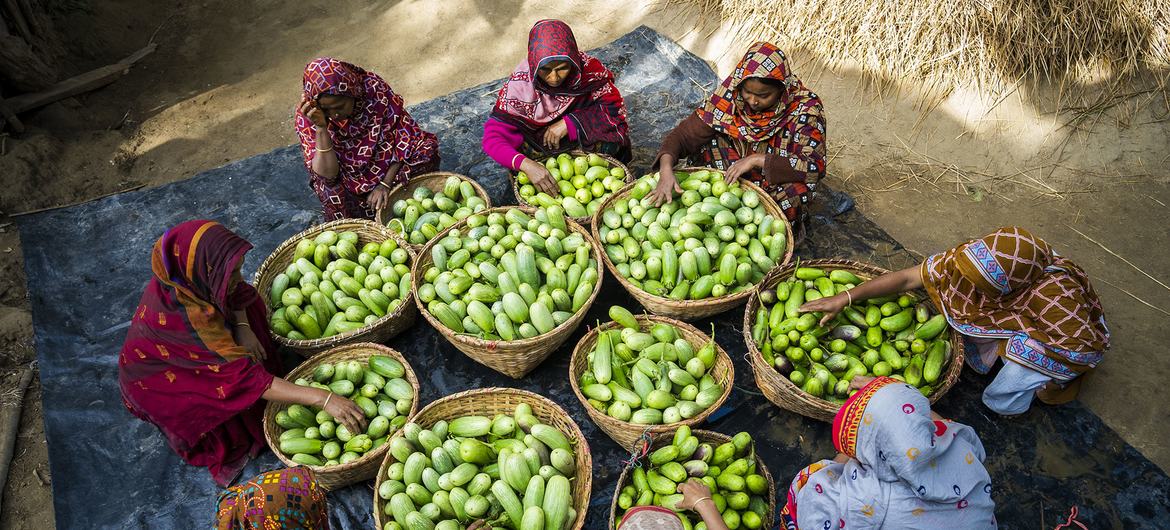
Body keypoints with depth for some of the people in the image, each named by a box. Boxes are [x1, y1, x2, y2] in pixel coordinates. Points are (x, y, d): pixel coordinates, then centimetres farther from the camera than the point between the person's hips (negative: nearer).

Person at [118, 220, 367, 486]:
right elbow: (245, 378, -42)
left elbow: (236, 293, -3)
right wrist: (322, 399, -47)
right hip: (155, 378, -7)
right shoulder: (189, 315, -42)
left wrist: (242, 327, -23)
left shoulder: (187, 275, -24)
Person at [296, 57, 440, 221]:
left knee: (427, 149, -23)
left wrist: (385, 184, -22)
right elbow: (327, 175, -24)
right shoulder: (308, 116, -19)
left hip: (391, 171, 1)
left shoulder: (375, 88, -21)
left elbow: (406, 137, -15)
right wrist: (320, 127, -35)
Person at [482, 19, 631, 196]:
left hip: (581, 134, 0)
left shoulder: (588, 68, -25)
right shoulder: (520, 83, -27)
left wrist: (569, 123, -28)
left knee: (610, 143, -28)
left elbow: (615, 106, -16)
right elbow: (493, 137, -29)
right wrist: (526, 164, -48)